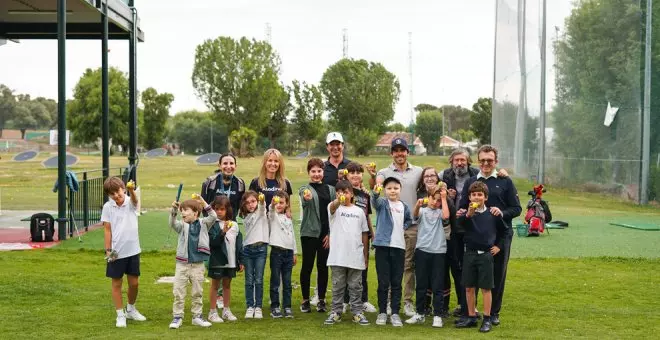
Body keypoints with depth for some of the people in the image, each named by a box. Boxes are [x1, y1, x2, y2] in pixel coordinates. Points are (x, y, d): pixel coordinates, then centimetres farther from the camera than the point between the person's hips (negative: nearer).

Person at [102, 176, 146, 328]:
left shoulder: (131, 203, -3)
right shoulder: (108, 207, -4)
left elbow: (135, 199, -28)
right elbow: (107, 230, -2)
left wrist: (132, 190, -50)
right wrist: (108, 250, -7)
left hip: (133, 250, 2)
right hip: (116, 252, -1)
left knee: (134, 282, 11)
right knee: (117, 283, 6)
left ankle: (131, 310, 33)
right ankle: (120, 315, 17)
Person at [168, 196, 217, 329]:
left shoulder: (203, 224, 2)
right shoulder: (182, 225, 1)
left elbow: (213, 217, -13)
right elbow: (172, 223, -18)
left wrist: (203, 203, -20)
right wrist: (174, 210, -36)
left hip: (198, 264, 0)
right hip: (182, 264, 0)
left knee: (197, 292, 10)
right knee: (178, 292, 1)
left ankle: (197, 316, 22)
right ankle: (177, 317, 9)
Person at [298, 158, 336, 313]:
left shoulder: (330, 189, 11)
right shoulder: (305, 189, 0)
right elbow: (305, 203, -23)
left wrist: (331, 233, 0)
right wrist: (307, 198, -47)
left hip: (326, 234, 3)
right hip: (309, 232, -3)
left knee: (323, 267, 6)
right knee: (307, 266, 1)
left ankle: (321, 300, 15)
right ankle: (305, 300, 11)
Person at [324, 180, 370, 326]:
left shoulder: (359, 211, 8)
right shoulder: (334, 207, 0)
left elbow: (364, 233, 11)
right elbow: (333, 207, -27)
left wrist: (366, 255, 10)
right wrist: (338, 200, -51)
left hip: (356, 256, 2)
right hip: (338, 256, -2)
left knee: (356, 286, 7)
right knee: (337, 286, 6)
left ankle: (357, 312, 14)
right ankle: (336, 312, 13)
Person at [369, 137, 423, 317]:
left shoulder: (418, 172, 9)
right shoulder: (385, 172, 2)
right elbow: (375, 186, -17)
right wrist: (372, 176, -41)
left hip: (412, 224, 2)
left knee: (410, 264, 5)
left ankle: (408, 301, 12)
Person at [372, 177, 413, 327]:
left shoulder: (404, 207, 8)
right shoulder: (382, 203, -1)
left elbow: (409, 220, 28)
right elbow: (375, 201, -26)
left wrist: (403, 227, 7)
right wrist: (375, 193, -48)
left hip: (399, 246, 3)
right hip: (383, 245, -3)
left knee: (396, 282, 5)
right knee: (383, 282, 3)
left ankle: (395, 313, 12)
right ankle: (382, 312, 13)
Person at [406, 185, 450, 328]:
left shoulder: (440, 212, 8)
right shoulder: (422, 210, 8)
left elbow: (446, 216, -14)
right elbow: (415, 215, -14)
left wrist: (444, 197, -7)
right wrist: (418, 204, -36)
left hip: (438, 252, 0)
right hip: (422, 250, 0)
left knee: (437, 286, 2)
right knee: (421, 285, 8)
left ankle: (438, 316, 8)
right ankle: (420, 314, 18)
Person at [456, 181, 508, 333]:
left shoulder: (493, 214, -3)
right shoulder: (467, 213, -3)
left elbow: (504, 230, 12)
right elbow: (460, 222, -26)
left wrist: (499, 246, 7)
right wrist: (468, 214, -45)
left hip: (486, 254, -2)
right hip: (470, 253, 2)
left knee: (486, 288, 1)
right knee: (469, 287, 8)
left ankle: (487, 319, 9)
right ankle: (471, 317, 20)